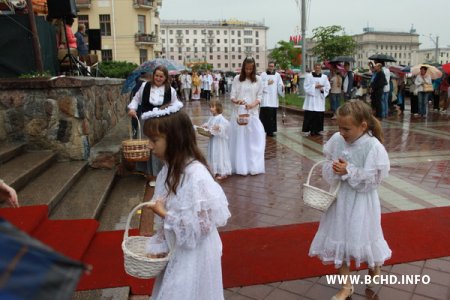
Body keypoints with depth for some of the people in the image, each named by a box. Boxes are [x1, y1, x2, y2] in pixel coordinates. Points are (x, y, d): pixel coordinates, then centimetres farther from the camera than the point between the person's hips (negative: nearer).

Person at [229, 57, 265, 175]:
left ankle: (253, 166, 7)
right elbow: (232, 95, -2)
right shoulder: (237, 79, 1)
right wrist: (236, 101, -24)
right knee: (239, 138, 1)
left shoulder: (258, 79, 4)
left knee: (254, 138, -2)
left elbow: (260, 96, 4)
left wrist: (253, 104, -16)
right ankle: (240, 166, 7)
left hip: (252, 112, 1)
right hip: (238, 112, -1)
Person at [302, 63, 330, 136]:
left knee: (319, 116, 0)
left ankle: (317, 130, 10)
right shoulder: (309, 76, 1)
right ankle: (311, 130, 2)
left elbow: (327, 87, 6)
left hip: (320, 99, 2)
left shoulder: (324, 77, 8)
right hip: (311, 99, -2)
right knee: (310, 115, -6)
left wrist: (322, 89, -13)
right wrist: (314, 86, -14)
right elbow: (306, 87, -5)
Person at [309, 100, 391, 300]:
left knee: (362, 239, 12)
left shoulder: (374, 147, -19)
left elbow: (371, 181, -18)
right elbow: (327, 165, 5)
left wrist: (348, 171, -23)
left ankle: (374, 267, 49)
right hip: (339, 198, 5)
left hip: (361, 202, -4)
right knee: (338, 241, 11)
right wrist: (333, 170, -16)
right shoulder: (336, 140, -6)